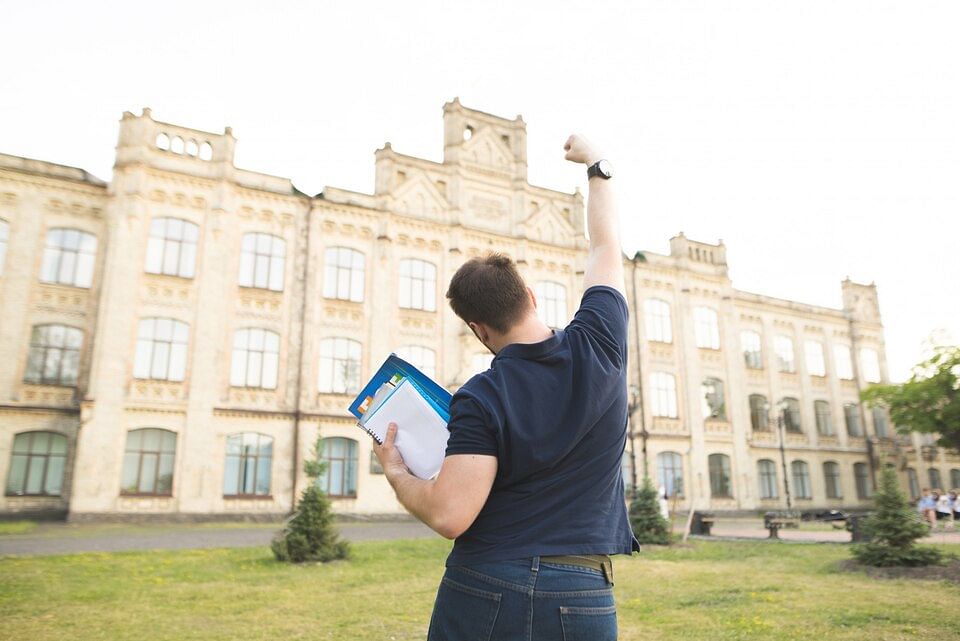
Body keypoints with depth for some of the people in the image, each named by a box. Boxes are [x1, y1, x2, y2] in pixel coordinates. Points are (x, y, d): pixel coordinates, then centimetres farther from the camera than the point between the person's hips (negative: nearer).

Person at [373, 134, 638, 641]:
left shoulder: (480, 400, -13)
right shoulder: (598, 347, -3)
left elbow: (448, 516, -19)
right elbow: (607, 247, 12)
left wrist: (395, 472, 1)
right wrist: (597, 166, 27)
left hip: (482, 593, -3)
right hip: (582, 600, 3)